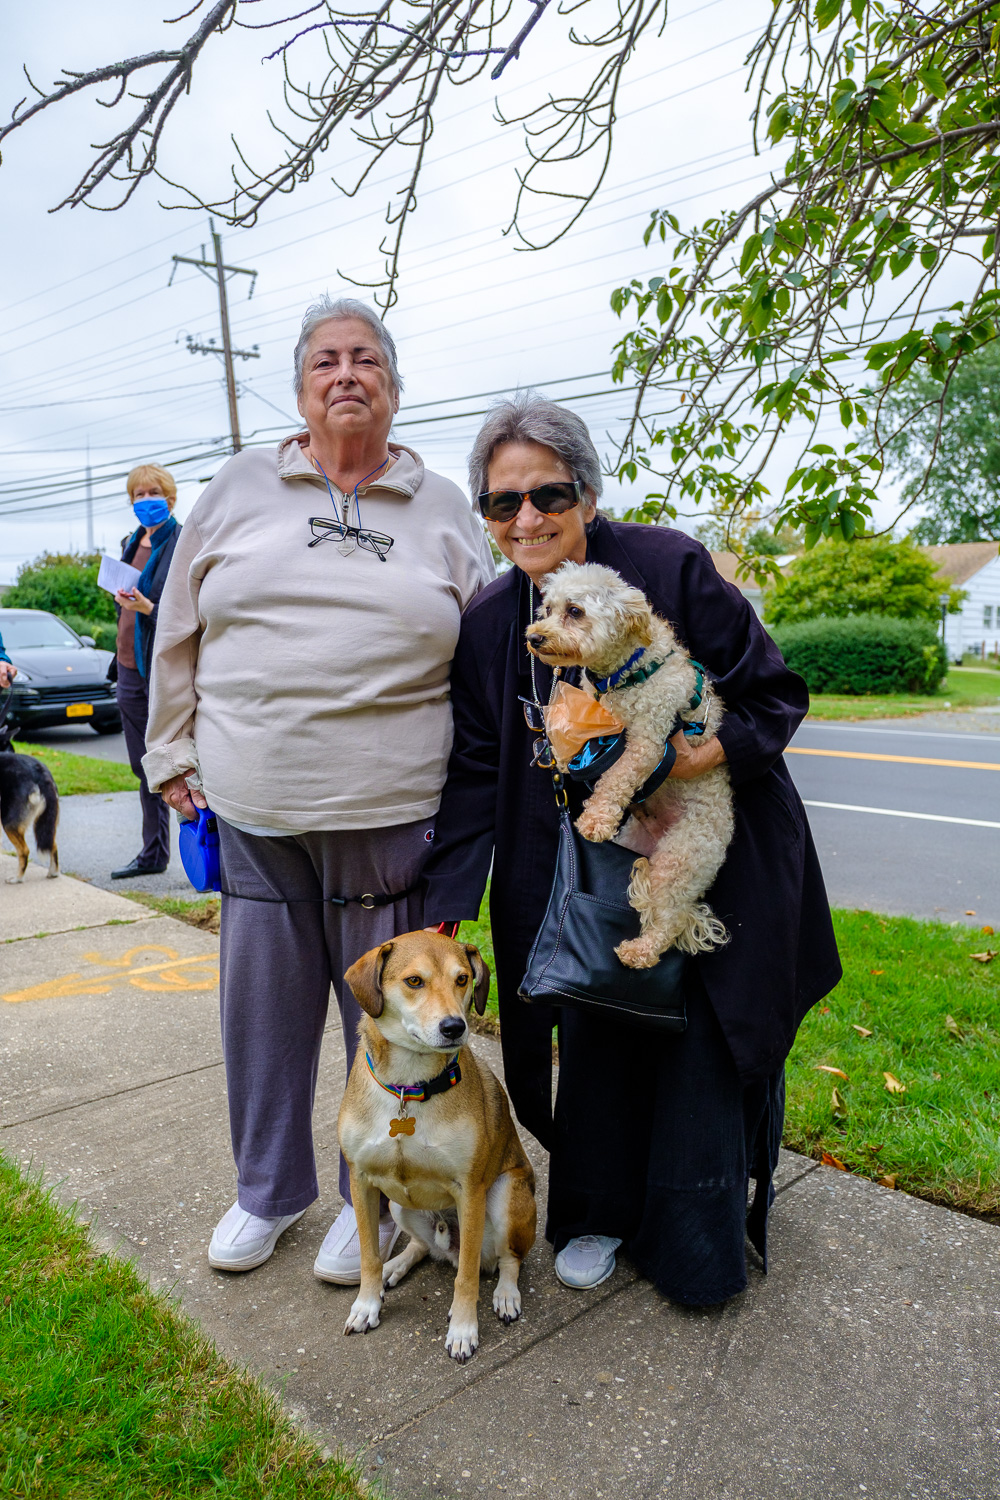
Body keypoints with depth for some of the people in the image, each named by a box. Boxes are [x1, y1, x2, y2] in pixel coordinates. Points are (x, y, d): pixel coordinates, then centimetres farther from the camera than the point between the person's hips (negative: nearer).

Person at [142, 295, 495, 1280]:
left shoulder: (444, 510, 7)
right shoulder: (240, 488, 9)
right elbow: (180, 630, 13)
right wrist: (173, 753, 11)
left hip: (391, 817, -1)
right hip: (252, 811, 2)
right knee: (263, 1005, 13)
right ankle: (267, 1189, 37)